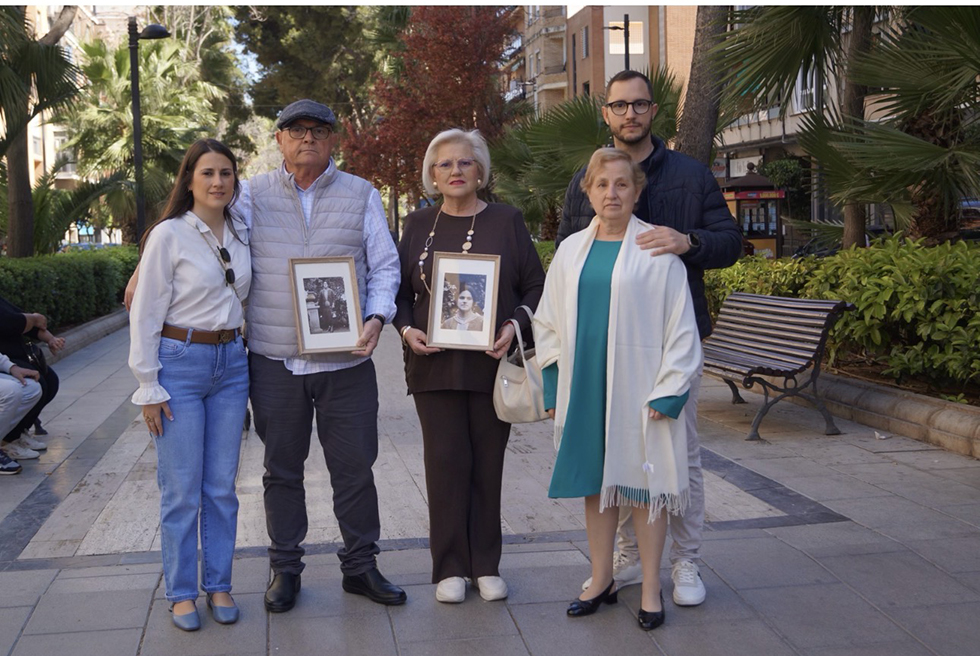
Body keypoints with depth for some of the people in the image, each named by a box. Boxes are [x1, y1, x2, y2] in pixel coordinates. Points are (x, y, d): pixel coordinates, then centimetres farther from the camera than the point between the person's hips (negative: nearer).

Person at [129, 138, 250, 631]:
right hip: (179, 363, -5)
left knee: (222, 487, 9)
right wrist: (149, 387, -11)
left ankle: (219, 586, 22)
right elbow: (145, 315, -9)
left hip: (230, 364, 5)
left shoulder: (241, 235, 7)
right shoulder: (169, 235, -9)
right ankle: (181, 593, 16)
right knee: (182, 490, 1)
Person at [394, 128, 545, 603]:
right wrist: (407, 328, -6)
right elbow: (399, 290, 13)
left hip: (492, 363, -1)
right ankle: (450, 568, 13)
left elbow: (535, 287, 5)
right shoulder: (418, 226, 10)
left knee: (488, 464, 5)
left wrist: (516, 325, -12)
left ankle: (486, 565, 18)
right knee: (446, 462, 1)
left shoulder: (506, 221, 5)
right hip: (434, 364, 1)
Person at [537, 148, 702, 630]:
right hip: (585, 388, 4)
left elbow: (680, 328, -5)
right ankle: (601, 580, 25)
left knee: (642, 483, 3)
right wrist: (554, 387, 7)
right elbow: (549, 323, 13)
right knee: (595, 482, 11)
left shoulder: (657, 250, -4)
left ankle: (651, 590, 16)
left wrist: (667, 392, -10)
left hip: (637, 387, -4)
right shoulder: (571, 250, 8)